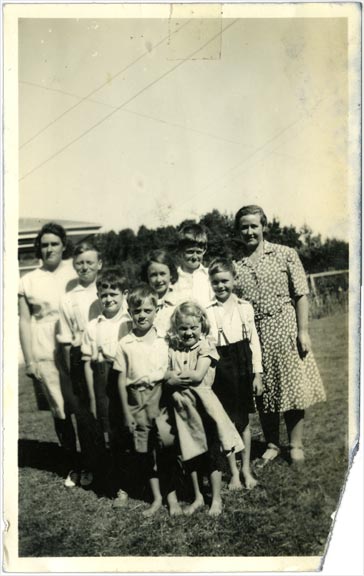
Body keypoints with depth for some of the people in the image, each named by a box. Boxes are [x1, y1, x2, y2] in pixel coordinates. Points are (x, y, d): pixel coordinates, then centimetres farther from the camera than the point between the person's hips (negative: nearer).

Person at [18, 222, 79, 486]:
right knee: (60, 411, 5)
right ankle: (72, 466, 23)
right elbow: (24, 322, 6)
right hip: (46, 356, 1)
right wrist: (29, 360, 2)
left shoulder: (76, 274, 4)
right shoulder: (28, 281, 6)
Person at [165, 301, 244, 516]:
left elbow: (198, 375, -19)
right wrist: (173, 379, -21)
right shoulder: (173, 350, 3)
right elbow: (166, 377, -3)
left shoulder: (206, 347, -9)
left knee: (212, 452, 4)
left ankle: (216, 499, 19)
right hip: (183, 408, 4)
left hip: (203, 405, -4)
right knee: (190, 453, 13)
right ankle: (198, 497, 30)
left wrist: (176, 376, -11)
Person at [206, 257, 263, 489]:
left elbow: (254, 340, 4)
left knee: (244, 420, 11)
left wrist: (257, 373, 2)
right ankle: (234, 472, 20)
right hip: (220, 367, -2)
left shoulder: (245, 307, 1)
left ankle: (246, 469, 25)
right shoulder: (207, 311, -5)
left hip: (243, 365, 2)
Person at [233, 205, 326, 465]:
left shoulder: (285, 254, 1)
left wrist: (303, 331, -9)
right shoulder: (234, 265, 5)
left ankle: (296, 445, 19)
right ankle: (272, 445, 25)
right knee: (264, 392, 10)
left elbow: (301, 294, -2)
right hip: (253, 335, 2)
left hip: (285, 330, -2)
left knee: (292, 387, 4)